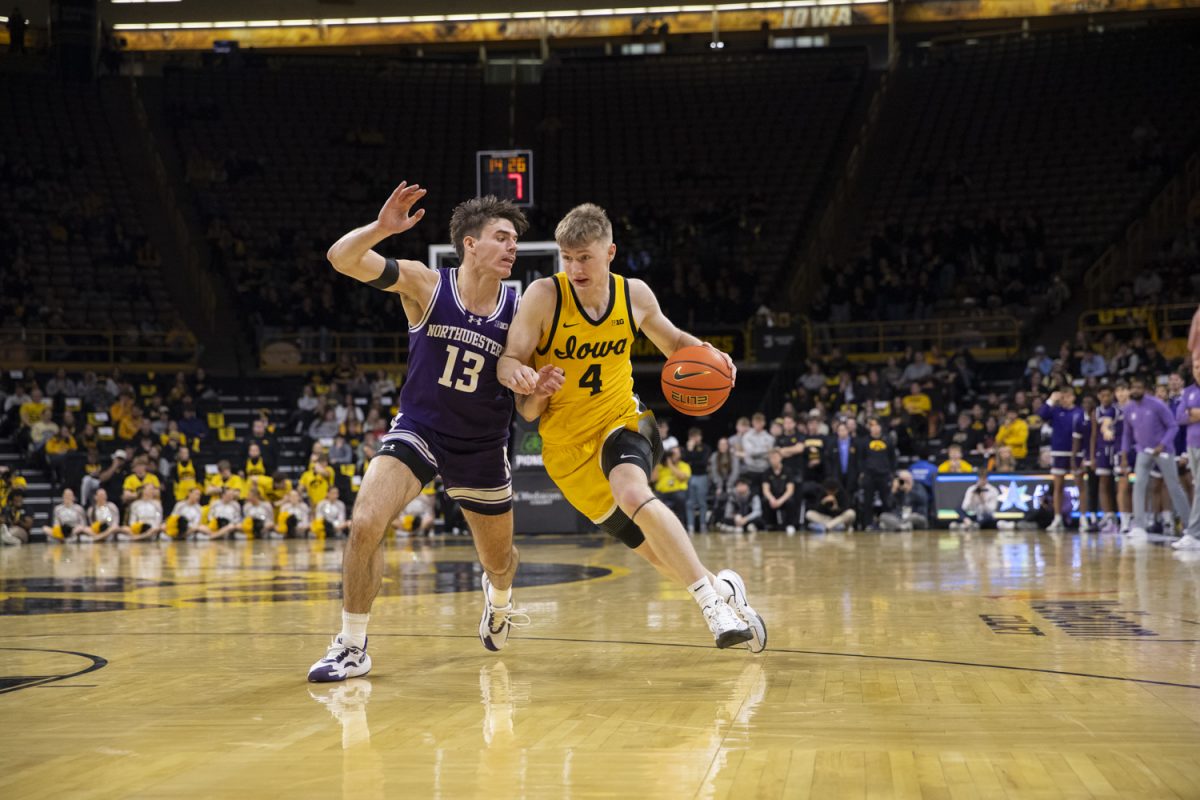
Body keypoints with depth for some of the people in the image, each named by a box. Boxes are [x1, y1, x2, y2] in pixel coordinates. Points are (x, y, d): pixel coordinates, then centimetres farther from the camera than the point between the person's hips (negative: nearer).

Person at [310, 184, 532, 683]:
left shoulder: (519, 311, -11)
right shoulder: (425, 286, -15)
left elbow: (523, 396, -3)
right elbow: (341, 258, -24)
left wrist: (538, 389, -27)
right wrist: (381, 228, -43)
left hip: (482, 448, 2)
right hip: (417, 431, -2)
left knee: (499, 559, 17)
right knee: (365, 524, -25)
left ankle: (498, 600, 57)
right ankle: (353, 647, -9)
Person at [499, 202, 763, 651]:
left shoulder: (635, 295, -6)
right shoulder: (544, 296, -15)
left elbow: (673, 342, 12)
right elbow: (508, 361, -16)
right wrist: (523, 378, -40)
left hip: (622, 420, 0)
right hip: (568, 444, 0)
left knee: (632, 493, -34)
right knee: (649, 545, 4)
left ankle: (710, 598, -30)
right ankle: (723, 588, 30)